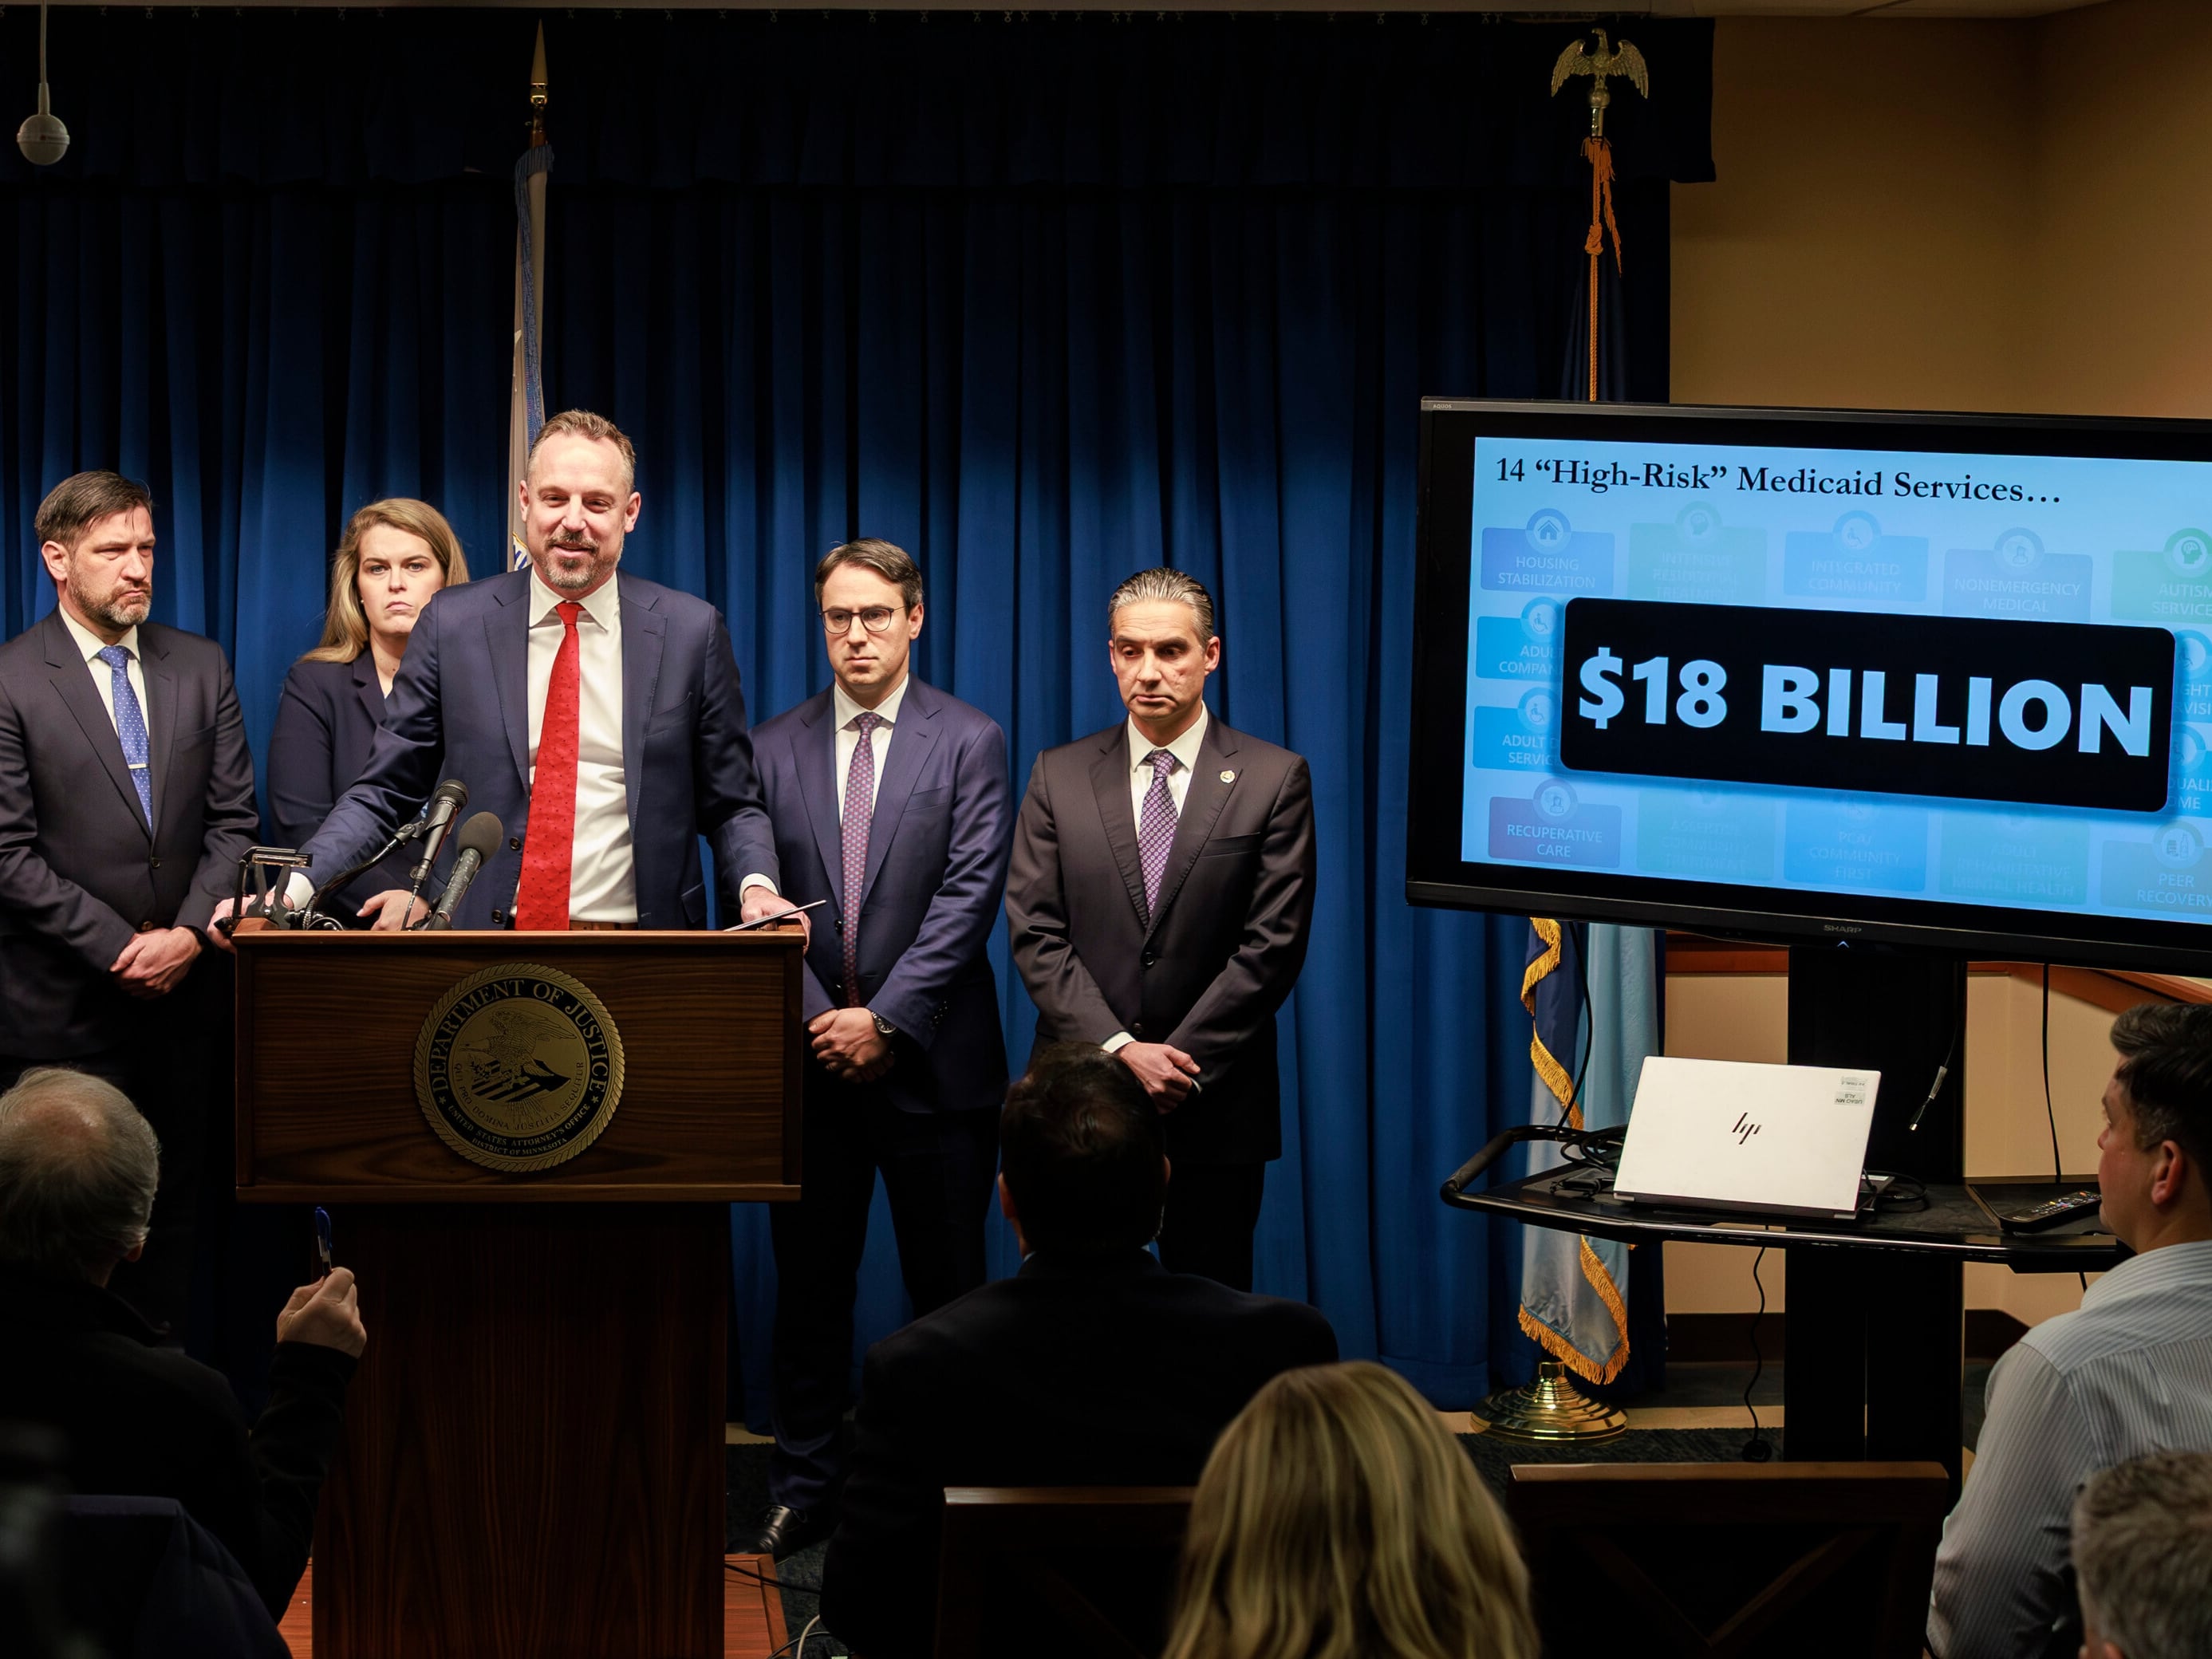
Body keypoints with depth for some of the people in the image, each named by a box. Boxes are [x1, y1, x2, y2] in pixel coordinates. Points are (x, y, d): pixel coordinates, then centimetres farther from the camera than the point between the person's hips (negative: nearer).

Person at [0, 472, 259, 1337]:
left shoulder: (200, 667, 9)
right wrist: (120, 948, -13)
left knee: (171, 1213, 6)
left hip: (180, 993, 4)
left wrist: (190, 932, -7)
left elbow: (234, 818, 8)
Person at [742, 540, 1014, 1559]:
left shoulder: (969, 743, 0)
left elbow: (969, 897, -7)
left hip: (932, 1060, -2)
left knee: (947, 1287, 2)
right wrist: (816, 1020, -8)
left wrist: (885, 1019, -14)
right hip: (811, 1056, 2)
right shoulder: (775, 749, 8)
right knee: (809, 1285, 7)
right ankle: (805, 1490, 14)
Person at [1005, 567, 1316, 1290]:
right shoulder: (1058, 777, 7)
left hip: (1215, 1106, -1)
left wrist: (1177, 1063, -11)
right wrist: (1118, 1051, -11)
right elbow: (1036, 933, 1)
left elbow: (1273, 944, -5)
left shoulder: (1273, 780, 1)